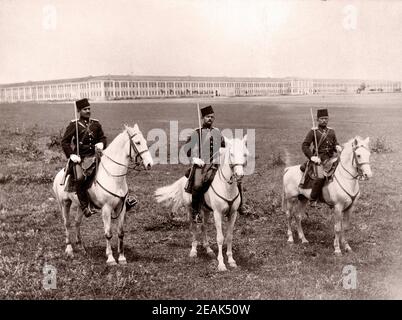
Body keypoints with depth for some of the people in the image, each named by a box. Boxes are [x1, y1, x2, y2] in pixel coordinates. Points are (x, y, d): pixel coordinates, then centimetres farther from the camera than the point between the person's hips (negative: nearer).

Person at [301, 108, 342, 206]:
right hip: (319, 159, -5)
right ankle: (313, 200, -19)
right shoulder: (313, 131, 2)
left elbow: (335, 143, 24)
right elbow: (305, 146, -2)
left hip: (331, 158, 5)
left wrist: (337, 147, -1)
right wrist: (312, 157, -15)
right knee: (321, 175, -28)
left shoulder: (331, 131, 16)